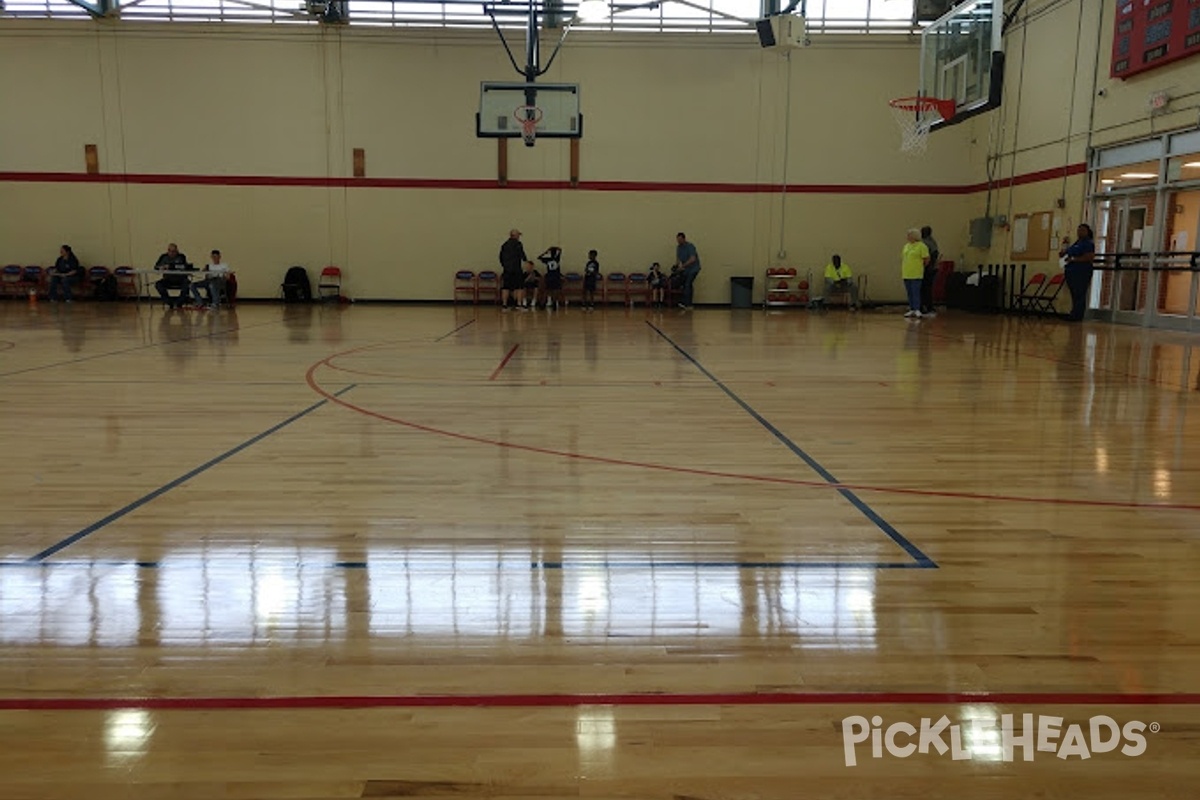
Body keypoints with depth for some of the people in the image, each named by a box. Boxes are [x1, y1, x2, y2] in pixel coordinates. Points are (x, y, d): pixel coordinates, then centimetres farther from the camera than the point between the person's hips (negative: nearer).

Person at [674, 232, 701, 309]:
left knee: (688, 285, -19)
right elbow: (678, 258, 14)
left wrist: (683, 266, -30)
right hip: (686, 269, 8)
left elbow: (693, 259, -28)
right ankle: (689, 305, 7)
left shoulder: (690, 246, -19)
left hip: (693, 268, -8)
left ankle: (684, 303, -25)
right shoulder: (678, 247, 6)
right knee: (686, 285, 4)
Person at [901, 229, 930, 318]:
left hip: (916, 274, -7)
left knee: (916, 292, -9)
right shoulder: (906, 246, 14)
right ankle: (912, 310, 16)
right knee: (909, 293, 10)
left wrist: (921, 267, 4)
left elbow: (927, 260, -7)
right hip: (906, 274, 7)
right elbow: (902, 258, 19)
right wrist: (901, 269, 11)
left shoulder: (921, 246, -8)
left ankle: (917, 310, -8)